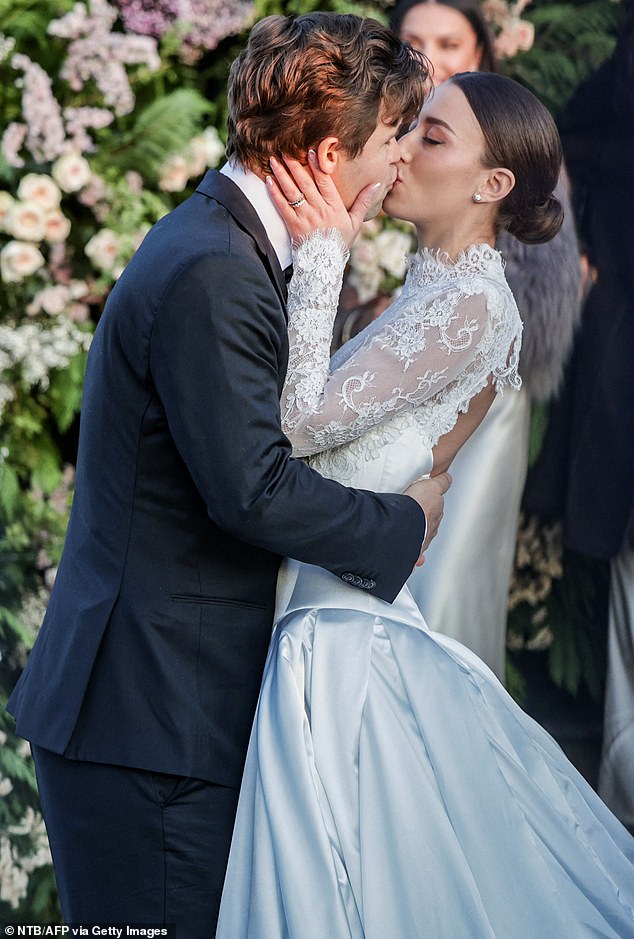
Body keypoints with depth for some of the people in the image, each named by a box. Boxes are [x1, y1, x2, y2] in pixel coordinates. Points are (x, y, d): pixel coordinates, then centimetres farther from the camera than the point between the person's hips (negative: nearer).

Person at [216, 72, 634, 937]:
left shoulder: (470, 304, -14)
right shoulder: (431, 291, 15)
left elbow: (298, 424, -20)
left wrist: (318, 255, -18)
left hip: (337, 639, -10)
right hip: (324, 621, 10)